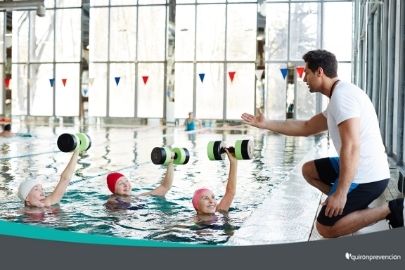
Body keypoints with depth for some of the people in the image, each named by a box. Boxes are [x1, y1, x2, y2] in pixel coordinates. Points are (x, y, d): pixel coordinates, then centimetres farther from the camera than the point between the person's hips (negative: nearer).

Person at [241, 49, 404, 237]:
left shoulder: (342, 95, -17)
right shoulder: (340, 95, 16)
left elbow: (351, 147, -26)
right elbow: (306, 128, 23)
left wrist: (340, 193, -26)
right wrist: (265, 124, 22)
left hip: (365, 176, -10)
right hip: (361, 169, 10)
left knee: (325, 228, -3)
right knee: (308, 170, 23)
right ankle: (351, 205, 12)